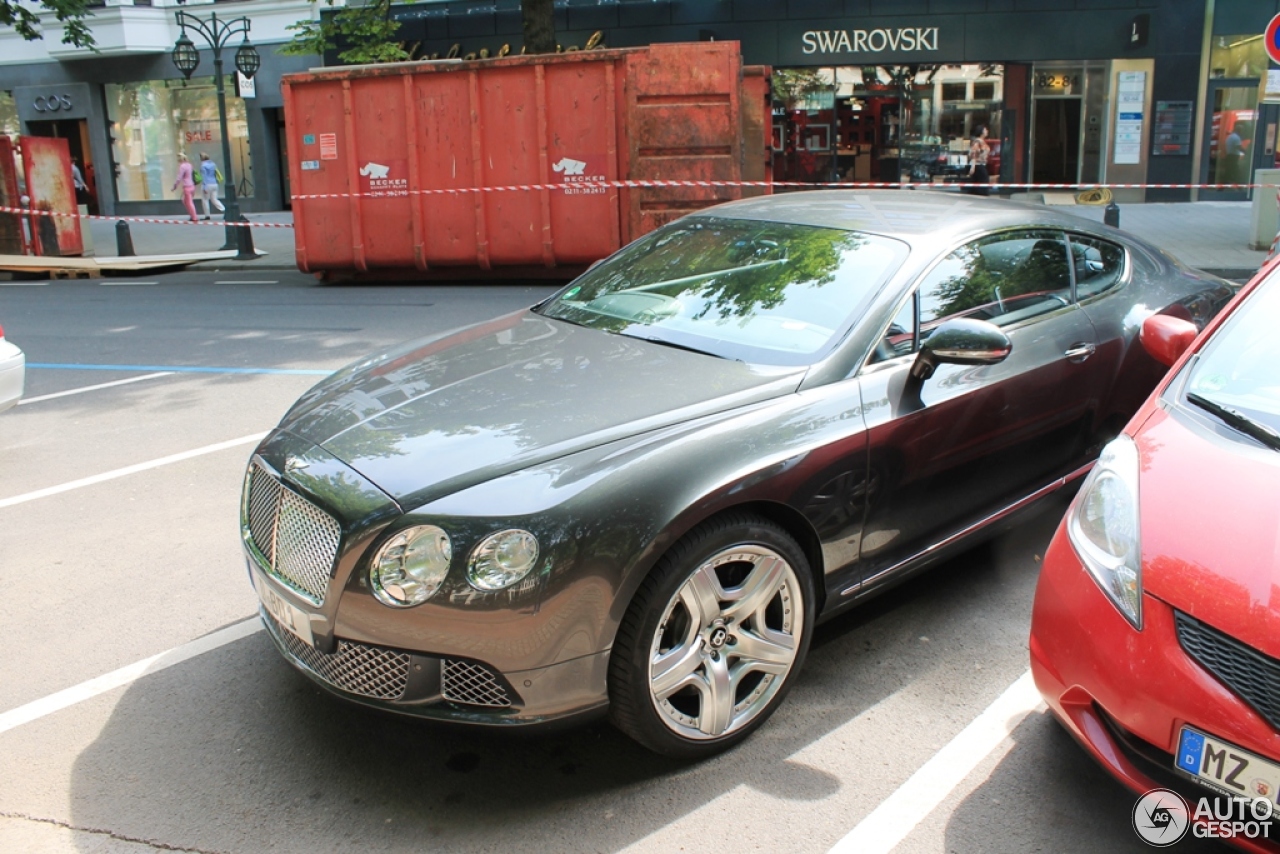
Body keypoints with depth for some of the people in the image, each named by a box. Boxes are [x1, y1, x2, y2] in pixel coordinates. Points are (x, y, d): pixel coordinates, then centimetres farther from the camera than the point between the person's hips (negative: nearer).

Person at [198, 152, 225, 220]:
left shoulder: (203, 165, -11)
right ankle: (224, 210, -10)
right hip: (214, 184, 6)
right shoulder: (213, 164, 10)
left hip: (207, 185, -6)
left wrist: (204, 188, -16)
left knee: (205, 200, 7)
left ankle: (207, 215, 9)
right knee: (214, 199, 10)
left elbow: (204, 177, -15)